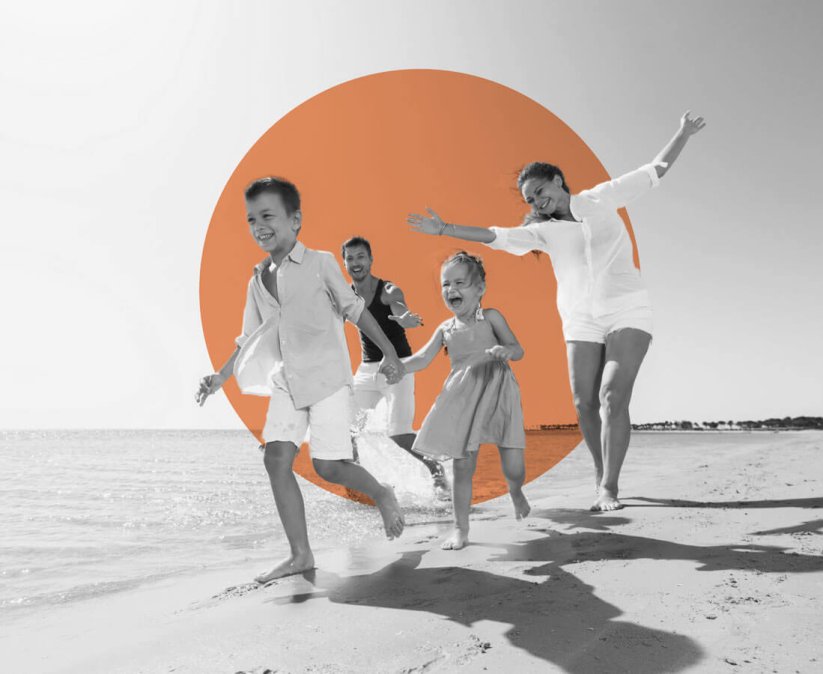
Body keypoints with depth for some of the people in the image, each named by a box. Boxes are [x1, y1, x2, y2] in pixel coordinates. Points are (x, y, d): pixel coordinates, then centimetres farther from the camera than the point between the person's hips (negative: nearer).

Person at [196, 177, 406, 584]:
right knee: (276, 458, -6)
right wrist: (221, 376, 8)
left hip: (328, 377, -5)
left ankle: (382, 494, 22)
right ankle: (300, 554, 3)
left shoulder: (319, 262, -3)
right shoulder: (258, 281, 11)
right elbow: (250, 340, 16)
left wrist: (389, 353, -4)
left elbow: (355, 309, -2)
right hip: (287, 383, 6)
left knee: (327, 466, -8)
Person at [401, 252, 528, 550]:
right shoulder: (445, 329, 10)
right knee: (463, 466, 0)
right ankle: (461, 528, 16)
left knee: (513, 466, -3)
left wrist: (505, 350, -25)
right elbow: (422, 359, 8)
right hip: (463, 399, 2)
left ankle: (516, 493, 34)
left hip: (497, 393, -2)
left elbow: (517, 349, -2)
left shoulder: (490, 317, 2)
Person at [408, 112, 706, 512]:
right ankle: (603, 478, 18)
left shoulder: (601, 199, 7)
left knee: (613, 397, -17)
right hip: (582, 322, 3)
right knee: (585, 404, -1)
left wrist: (684, 134, 7)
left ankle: (608, 487, -11)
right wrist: (444, 230, -8)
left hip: (627, 313, -3)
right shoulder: (543, 231, 8)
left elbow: (655, 170, 14)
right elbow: (496, 236, 0)